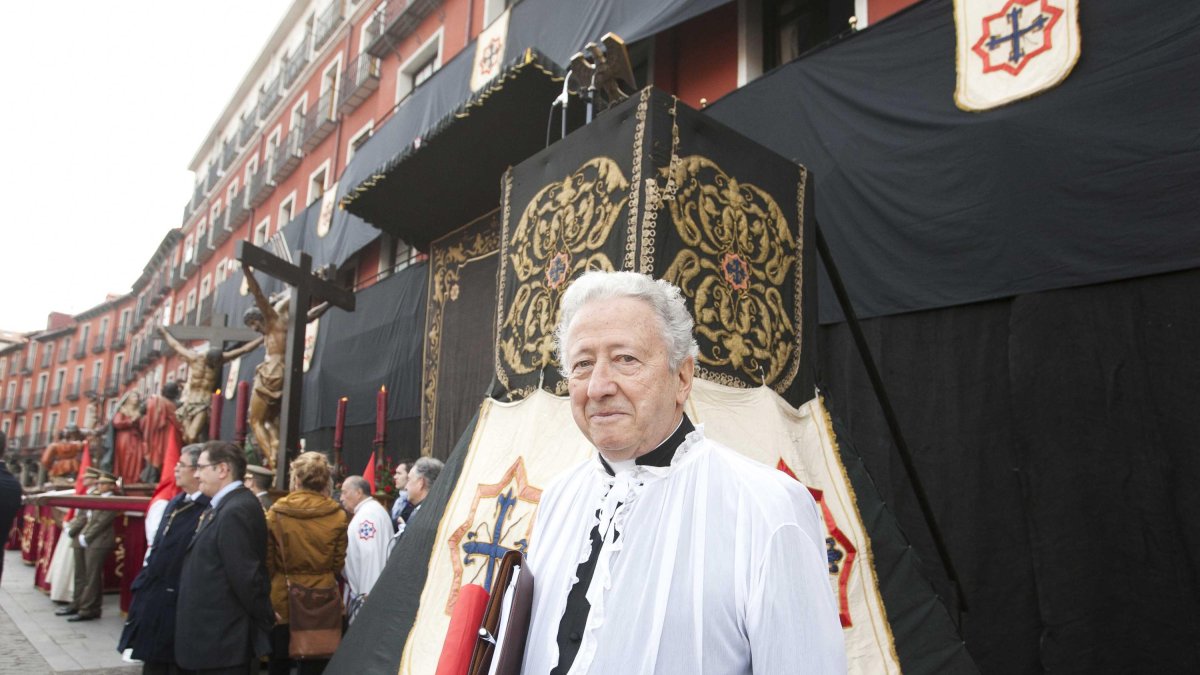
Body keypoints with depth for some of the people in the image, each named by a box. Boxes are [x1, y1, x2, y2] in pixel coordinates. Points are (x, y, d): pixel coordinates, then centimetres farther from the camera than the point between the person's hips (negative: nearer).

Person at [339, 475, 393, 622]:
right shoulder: (371, 510, 16)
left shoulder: (367, 514, -16)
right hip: (363, 589, 10)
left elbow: (370, 557, -23)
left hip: (367, 593, -10)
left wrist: (368, 594, -23)